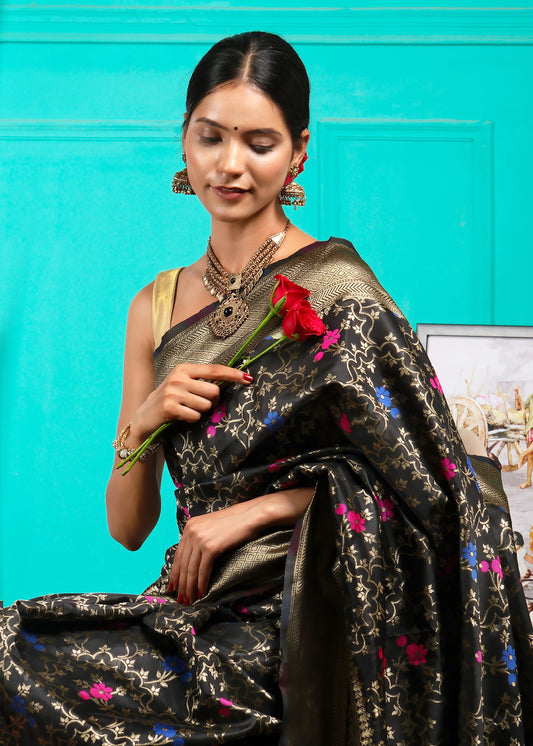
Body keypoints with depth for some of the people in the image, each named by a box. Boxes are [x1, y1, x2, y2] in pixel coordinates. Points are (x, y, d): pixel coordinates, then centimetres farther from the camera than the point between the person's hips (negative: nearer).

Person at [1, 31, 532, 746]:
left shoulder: (333, 289, -5)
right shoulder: (157, 305, 12)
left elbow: (422, 476, -7)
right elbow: (128, 528, 13)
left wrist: (257, 508, -10)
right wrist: (142, 422, -7)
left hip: (293, 620, -5)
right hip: (194, 608, 6)